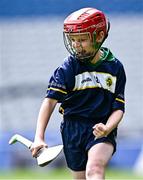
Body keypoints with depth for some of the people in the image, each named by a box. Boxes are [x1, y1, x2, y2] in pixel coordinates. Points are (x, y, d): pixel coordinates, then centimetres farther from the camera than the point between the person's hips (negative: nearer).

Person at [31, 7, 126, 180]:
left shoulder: (115, 68, 1)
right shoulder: (68, 67, -4)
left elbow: (118, 108, 3)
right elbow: (50, 100, -13)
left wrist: (107, 128, -19)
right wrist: (39, 137, -26)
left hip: (102, 129, -1)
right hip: (73, 128, 1)